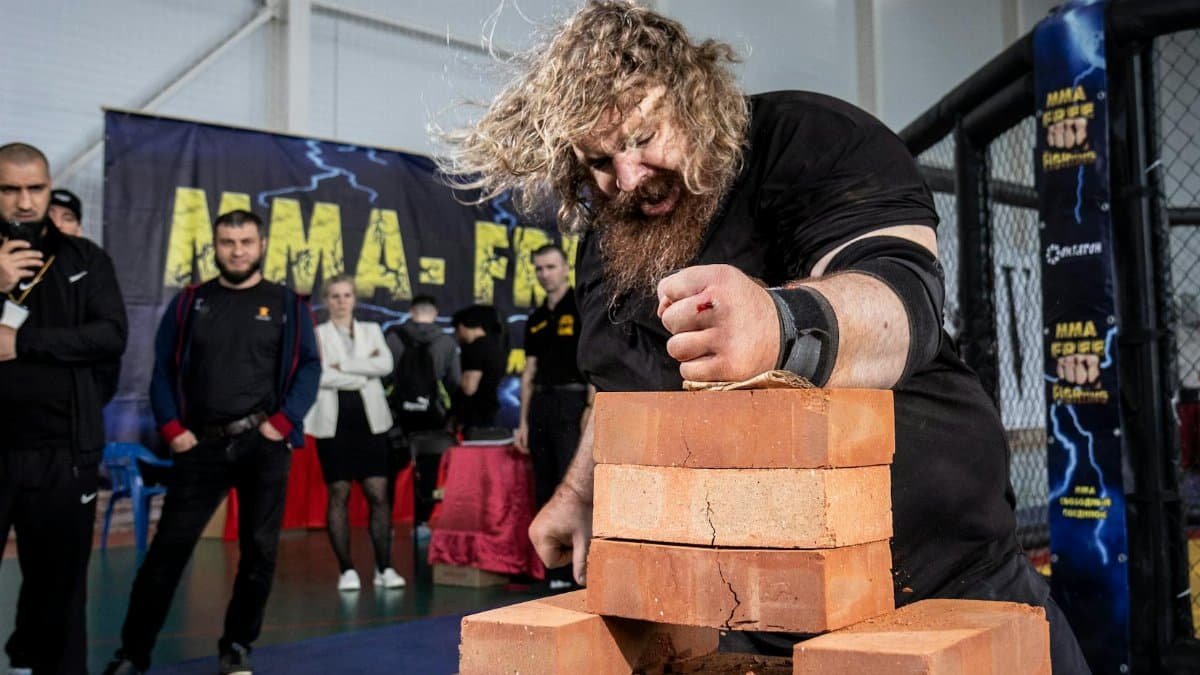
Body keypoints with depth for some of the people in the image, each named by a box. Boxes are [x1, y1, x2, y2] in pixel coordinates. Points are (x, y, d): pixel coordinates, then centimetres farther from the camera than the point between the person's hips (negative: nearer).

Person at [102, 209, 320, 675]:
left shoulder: (287, 305, 5)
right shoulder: (189, 303, 9)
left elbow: (308, 368, 2)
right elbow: (164, 369, 8)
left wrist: (284, 421, -10)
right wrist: (171, 428, -4)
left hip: (263, 444, -1)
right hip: (203, 444, 1)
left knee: (259, 548, 5)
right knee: (168, 547, 1)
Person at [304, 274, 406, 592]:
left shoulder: (372, 330, 14)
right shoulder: (316, 334, 5)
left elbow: (386, 364, -3)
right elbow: (318, 374, -12)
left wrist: (343, 366, -10)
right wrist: (363, 373, -8)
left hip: (369, 420, 2)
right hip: (333, 421, -2)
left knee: (379, 494, -2)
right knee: (339, 494, 1)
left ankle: (384, 568, 5)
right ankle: (346, 569, 9)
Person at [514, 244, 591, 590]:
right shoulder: (536, 319, 17)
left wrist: (592, 407, -17)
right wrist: (523, 420, 13)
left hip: (572, 399, -7)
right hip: (541, 404, 7)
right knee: (545, 492, 7)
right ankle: (555, 568, 13)